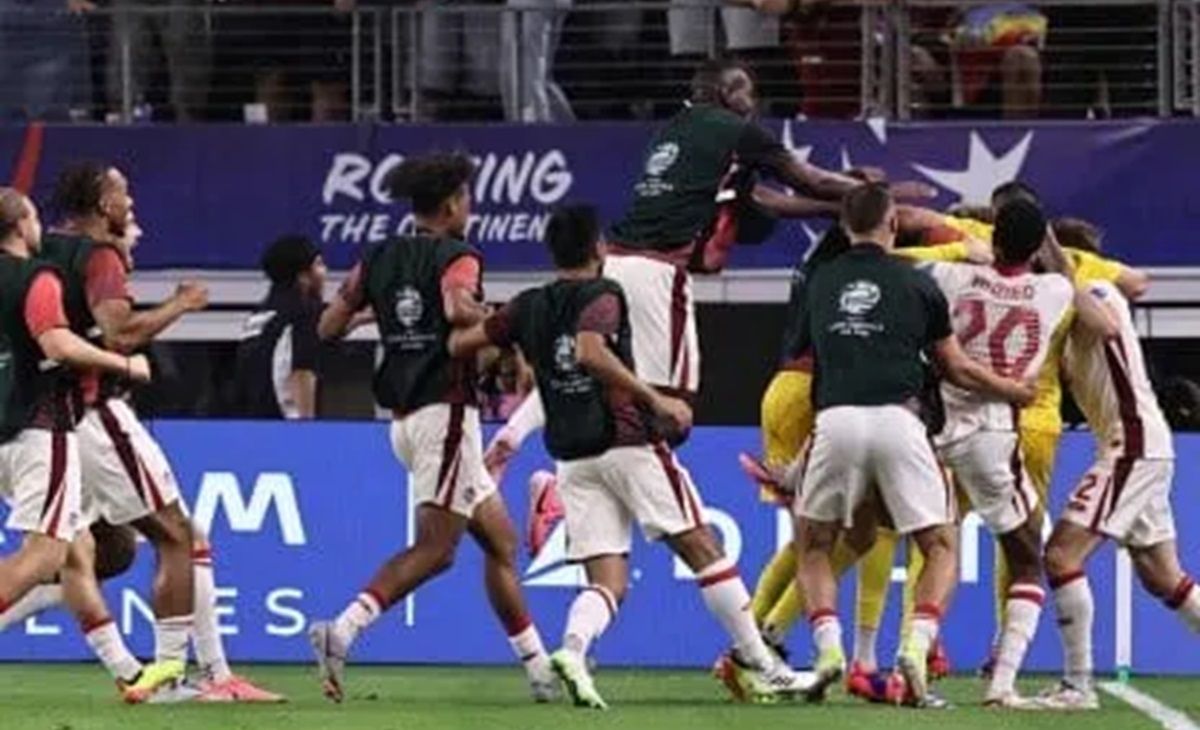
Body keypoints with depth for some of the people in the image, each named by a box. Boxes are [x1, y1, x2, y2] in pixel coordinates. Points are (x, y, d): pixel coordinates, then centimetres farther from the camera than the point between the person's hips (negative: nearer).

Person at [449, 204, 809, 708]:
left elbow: (459, 344, 14)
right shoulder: (602, 296, -6)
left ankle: (573, 648, -29)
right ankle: (760, 666, 5)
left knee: (607, 582, 2)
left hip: (571, 457, 5)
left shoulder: (528, 308, 10)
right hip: (627, 443, -5)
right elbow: (589, 350, -26)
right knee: (703, 550, 4)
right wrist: (655, 401, -25)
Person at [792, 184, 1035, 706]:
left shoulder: (820, 284, 18)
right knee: (940, 548, 10)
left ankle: (828, 646, -3)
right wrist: (1021, 393, 32)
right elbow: (958, 371, 18)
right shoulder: (917, 284, 11)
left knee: (814, 545, 18)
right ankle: (917, 645, -12)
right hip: (897, 421, -1)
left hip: (835, 422, 1)